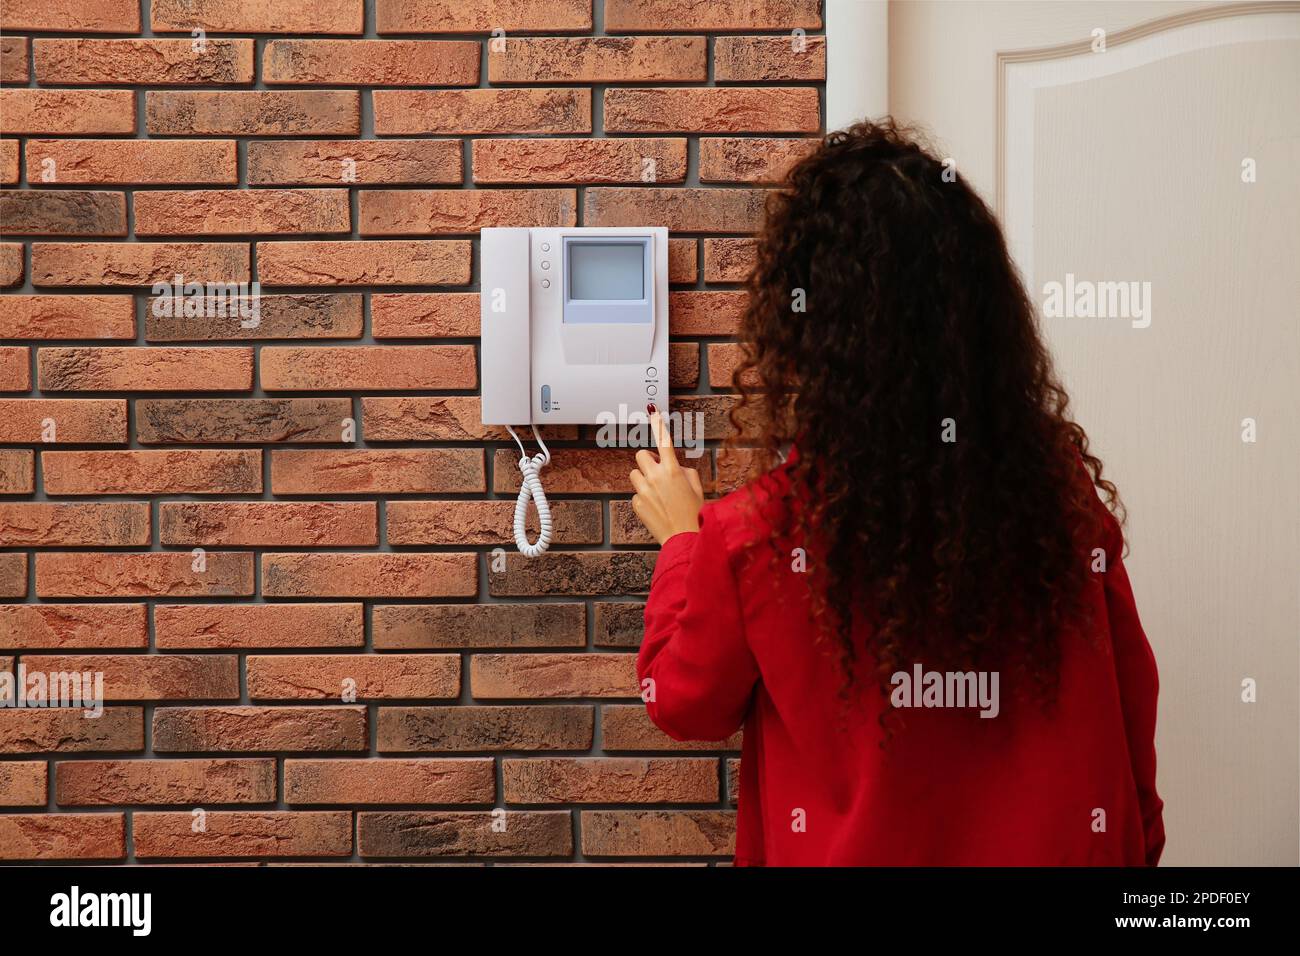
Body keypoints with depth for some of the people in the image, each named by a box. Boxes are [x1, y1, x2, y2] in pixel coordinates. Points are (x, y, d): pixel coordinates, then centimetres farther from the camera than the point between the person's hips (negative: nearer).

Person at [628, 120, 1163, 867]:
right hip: (1058, 850, 3)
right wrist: (1134, 847, 13)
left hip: (852, 851, -2)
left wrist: (682, 538, 9)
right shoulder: (1065, 493, -15)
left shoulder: (760, 533, -22)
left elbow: (685, 704, -3)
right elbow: (1128, 724, -4)